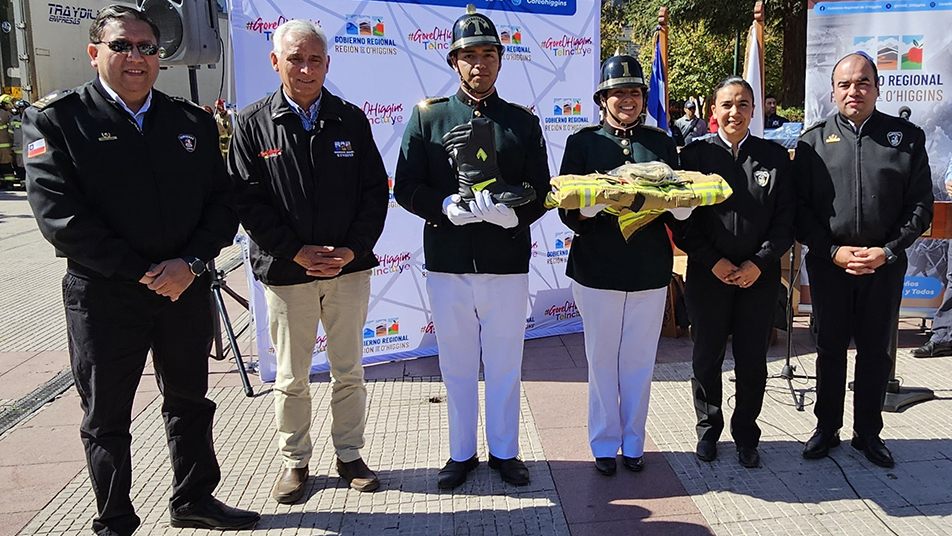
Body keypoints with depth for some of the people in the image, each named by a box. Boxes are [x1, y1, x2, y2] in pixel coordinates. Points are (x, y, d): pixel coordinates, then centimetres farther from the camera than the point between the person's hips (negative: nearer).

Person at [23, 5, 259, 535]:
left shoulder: (193, 120, 7)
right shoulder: (57, 119, -4)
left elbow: (223, 202, 3)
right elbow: (58, 213, -13)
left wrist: (190, 263, -13)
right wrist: (142, 272, -17)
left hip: (187, 289, 4)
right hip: (104, 295, -3)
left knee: (190, 403, 17)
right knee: (107, 419, 10)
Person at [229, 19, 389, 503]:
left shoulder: (351, 119, 5)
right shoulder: (253, 123, 0)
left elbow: (375, 191, 3)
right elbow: (247, 200, -5)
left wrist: (352, 250, -9)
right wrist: (298, 252, -12)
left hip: (349, 268, 2)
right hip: (286, 272, -1)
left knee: (349, 372, 12)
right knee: (291, 378, 10)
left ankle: (349, 455, 28)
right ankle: (294, 460, 28)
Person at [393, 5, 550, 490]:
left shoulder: (523, 121, 7)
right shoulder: (428, 117, 4)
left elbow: (541, 192, 4)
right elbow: (406, 188, 0)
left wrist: (514, 213, -17)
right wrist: (448, 207, -18)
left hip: (508, 263, 1)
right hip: (448, 263, 0)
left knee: (504, 365, 11)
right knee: (457, 365, 12)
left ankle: (505, 451, 30)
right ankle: (461, 453, 30)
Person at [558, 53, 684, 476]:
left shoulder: (661, 142, 9)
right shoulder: (583, 142, 2)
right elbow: (567, 209, -2)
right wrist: (595, 204, -24)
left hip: (650, 270, 2)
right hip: (597, 268, -2)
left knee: (639, 362, 10)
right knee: (602, 361, 7)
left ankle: (633, 443, 27)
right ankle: (604, 445, 23)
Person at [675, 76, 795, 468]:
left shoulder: (775, 157, 4)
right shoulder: (695, 155, 0)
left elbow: (786, 219, 2)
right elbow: (682, 219, -2)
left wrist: (758, 263, -9)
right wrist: (713, 262, -10)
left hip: (759, 275, 1)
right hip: (707, 274, -1)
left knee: (752, 362, 8)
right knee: (706, 358, 9)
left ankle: (746, 435, 26)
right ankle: (708, 429, 28)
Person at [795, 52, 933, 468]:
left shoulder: (907, 137, 3)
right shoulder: (814, 140, 3)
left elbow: (921, 206, 1)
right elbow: (800, 206, -1)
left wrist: (887, 251, -10)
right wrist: (833, 251, -10)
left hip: (885, 264, 1)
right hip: (828, 263, 0)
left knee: (875, 351, 11)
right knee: (830, 348, 10)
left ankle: (868, 432, 27)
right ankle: (827, 428, 26)